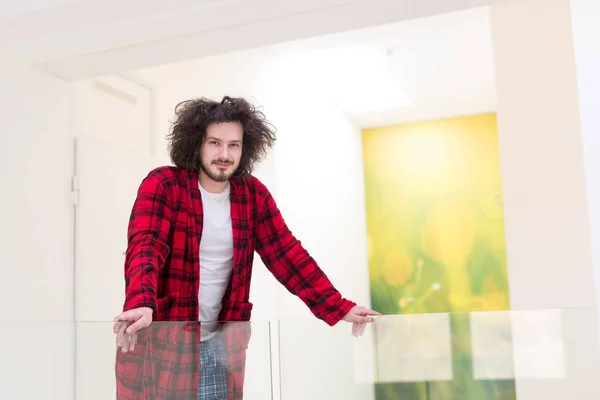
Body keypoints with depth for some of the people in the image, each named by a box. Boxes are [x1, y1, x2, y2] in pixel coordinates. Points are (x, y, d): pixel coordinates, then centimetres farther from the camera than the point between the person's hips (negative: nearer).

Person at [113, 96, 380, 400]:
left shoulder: (254, 194, 3)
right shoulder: (163, 184, -9)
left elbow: (287, 253, 1)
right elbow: (145, 247, -23)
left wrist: (337, 308, -9)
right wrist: (141, 305, -42)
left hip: (220, 342, 4)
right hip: (161, 339, -3)